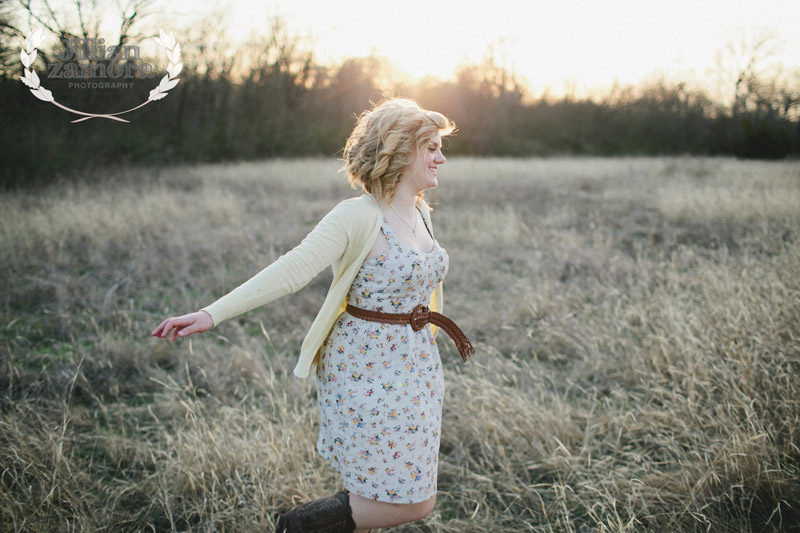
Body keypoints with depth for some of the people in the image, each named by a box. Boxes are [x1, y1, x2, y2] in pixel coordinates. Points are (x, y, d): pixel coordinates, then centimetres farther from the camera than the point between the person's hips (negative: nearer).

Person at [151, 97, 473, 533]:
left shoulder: (421, 213, 7)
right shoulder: (357, 217, -18)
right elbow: (293, 269, -27)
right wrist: (212, 314, -35)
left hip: (416, 364, 8)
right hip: (367, 370, -8)